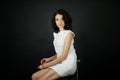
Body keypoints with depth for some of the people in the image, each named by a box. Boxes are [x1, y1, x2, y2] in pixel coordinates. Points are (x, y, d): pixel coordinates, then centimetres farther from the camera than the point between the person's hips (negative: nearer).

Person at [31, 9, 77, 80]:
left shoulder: (68, 34, -11)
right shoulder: (56, 34, 13)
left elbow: (64, 56, -15)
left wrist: (46, 65, -11)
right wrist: (49, 59, 3)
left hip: (68, 64, -7)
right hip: (59, 63, 7)